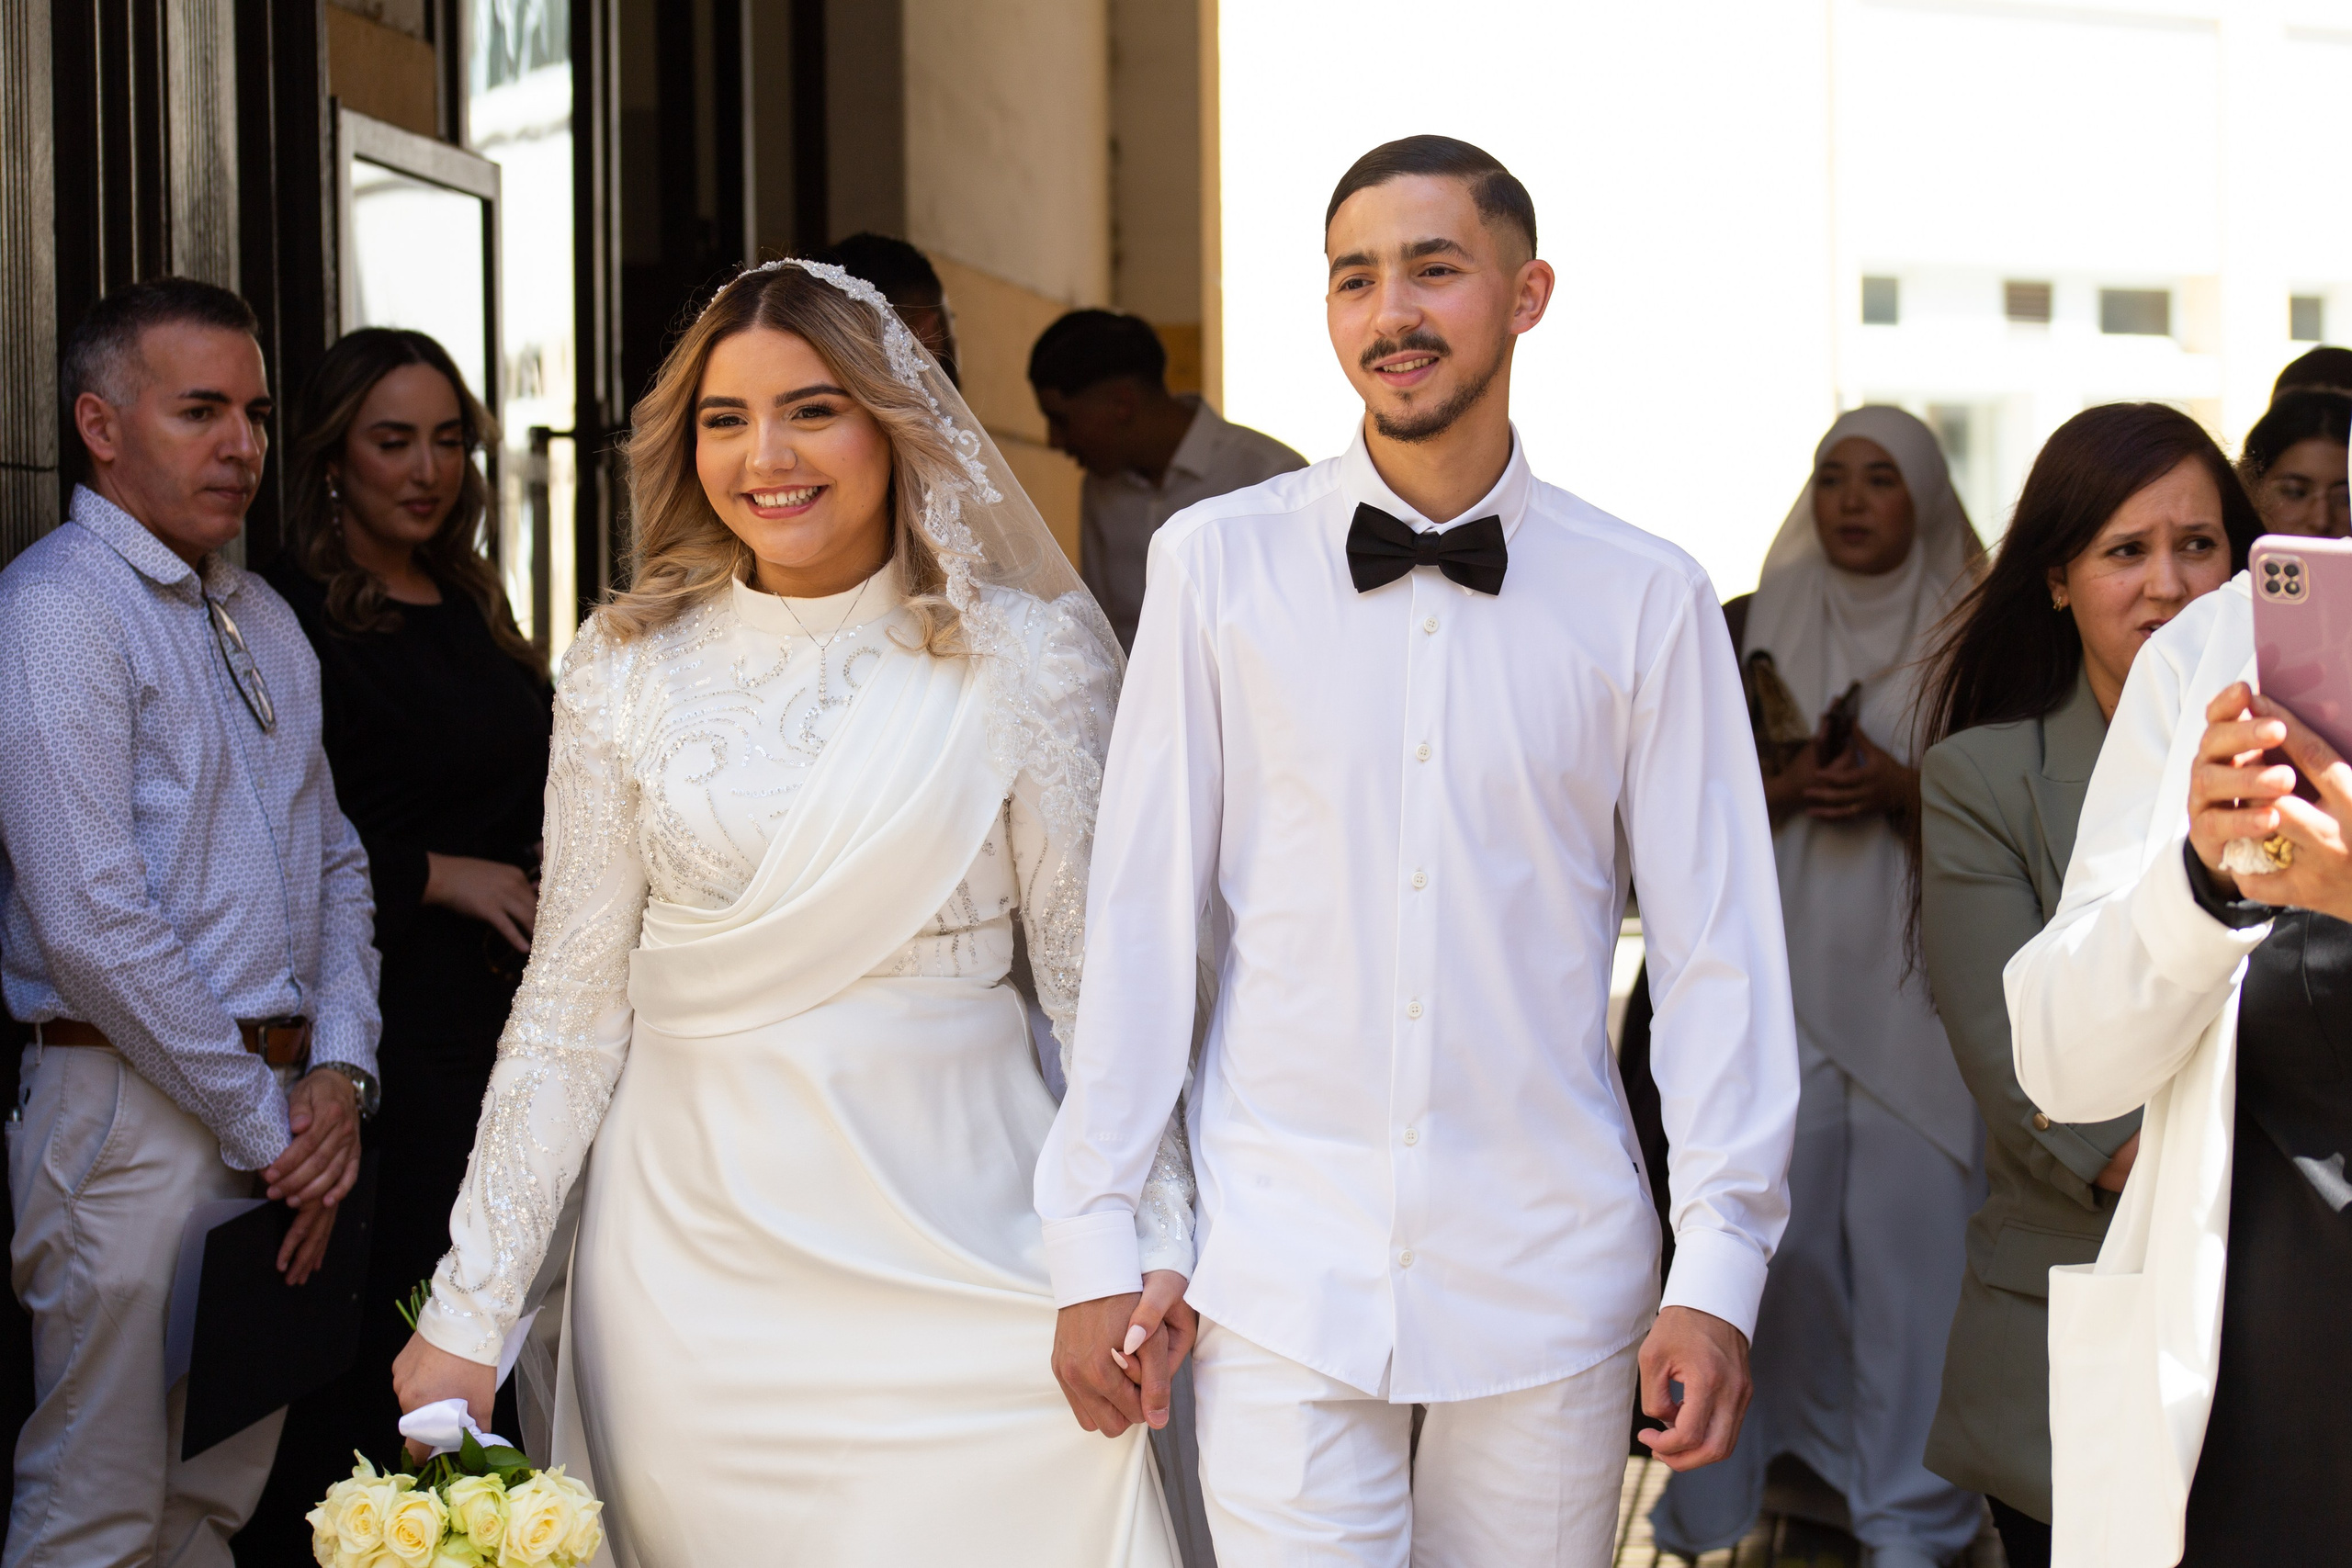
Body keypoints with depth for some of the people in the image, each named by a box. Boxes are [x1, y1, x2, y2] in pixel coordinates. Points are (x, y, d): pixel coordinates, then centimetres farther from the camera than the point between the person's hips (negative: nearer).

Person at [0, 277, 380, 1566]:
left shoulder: (263, 617, 16)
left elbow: (333, 860, 17)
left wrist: (337, 1068, 0)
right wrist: (267, 1125, -13)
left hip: (280, 1118, 8)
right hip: (136, 1114, -8)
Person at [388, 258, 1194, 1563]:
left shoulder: (1021, 655, -2)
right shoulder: (628, 667, 2)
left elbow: (1095, 976, 1)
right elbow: (572, 1005, 5)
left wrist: (1147, 1246, -9)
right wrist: (470, 1308, 3)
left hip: (952, 1231, -1)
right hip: (691, 1240, 2)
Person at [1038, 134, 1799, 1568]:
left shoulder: (1649, 599, 1)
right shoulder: (1217, 563, -1)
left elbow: (1720, 942, 2)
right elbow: (1143, 912, 2)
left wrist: (1720, 1271, -2)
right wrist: (1096, 1238, 2)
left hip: (1549, 1285, 1)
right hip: (1285, 1275, 0)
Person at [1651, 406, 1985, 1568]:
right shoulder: (1762, 627, 9)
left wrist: (1904, 790, -14)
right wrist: (1789, 788, -11)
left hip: (1915, 974, -1)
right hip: (1785, 970, 2)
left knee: (1910, 1230, -4)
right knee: (1784, 1224, 1)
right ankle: (1819, 1441, 23)